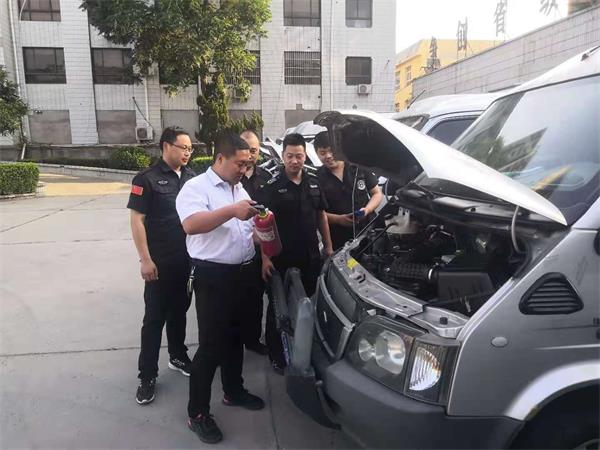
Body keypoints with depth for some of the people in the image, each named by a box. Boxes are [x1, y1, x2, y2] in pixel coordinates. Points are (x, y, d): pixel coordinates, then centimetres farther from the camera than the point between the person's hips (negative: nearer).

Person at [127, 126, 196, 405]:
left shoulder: (191, 178, 7)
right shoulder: (147, 179, -9)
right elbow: (137, 220, -11)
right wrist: (145, 259, -16)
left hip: (187, 259, 5)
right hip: (160, 262, -5)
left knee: (179, 311, 18)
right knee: (154, 317, 3)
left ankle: (178, 357, 35)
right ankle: (147, 376, 13)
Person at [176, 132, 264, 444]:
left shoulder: (240, 189, 14)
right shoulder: (196, 187, -11)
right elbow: (191, 225, -30)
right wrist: (233, 210, -34)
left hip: (243, 273, 8)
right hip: (213, 277, -8)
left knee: (235, 337, 20)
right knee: (210, 345, -2)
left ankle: (234, 391, 38)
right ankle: (197, 414, 13)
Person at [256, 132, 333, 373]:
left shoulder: (314, 183, 7)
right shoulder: (272, 186, -9)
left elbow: (321, 216, 15)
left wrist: (328, 247, 11)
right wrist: (265, 257, -17)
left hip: (310, 257, 5)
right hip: (281, 258, -5)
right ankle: (276, 355, 21)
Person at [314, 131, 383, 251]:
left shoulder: (359, 168, 1)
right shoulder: (317, 178, -3)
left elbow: (377, 193, 8)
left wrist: (367, 209, -11)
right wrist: (338, 219, -17)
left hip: (368, 233, 2)